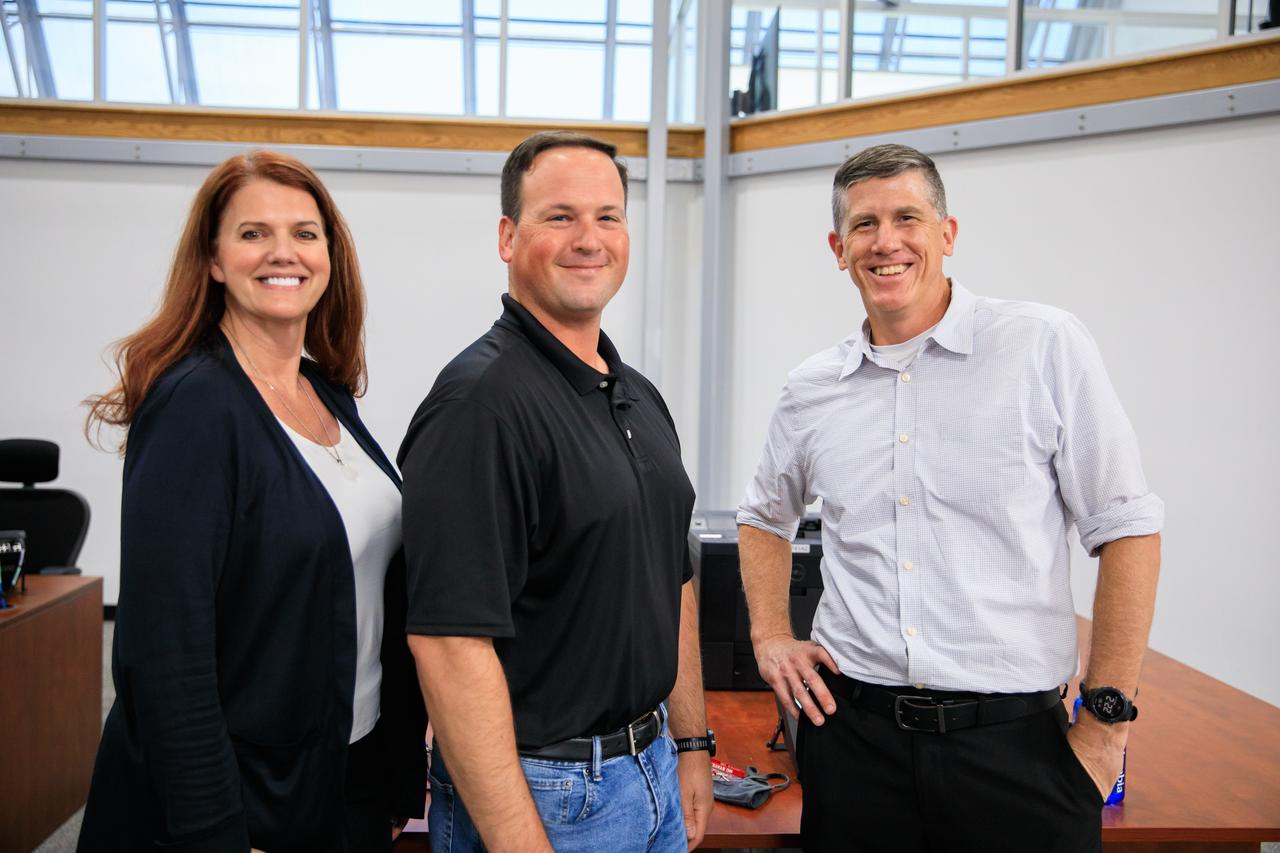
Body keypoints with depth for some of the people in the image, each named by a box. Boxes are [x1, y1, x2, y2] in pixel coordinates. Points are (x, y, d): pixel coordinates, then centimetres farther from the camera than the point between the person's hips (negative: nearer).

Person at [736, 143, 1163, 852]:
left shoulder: (1045, 346, -5)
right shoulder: (811, 391, 5)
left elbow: (1125, 528, -4)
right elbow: (765, 517, 22)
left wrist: (1106, 720, -6)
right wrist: (769, 635, 8)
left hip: (1013, 740, -2)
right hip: (851, 733, 3)